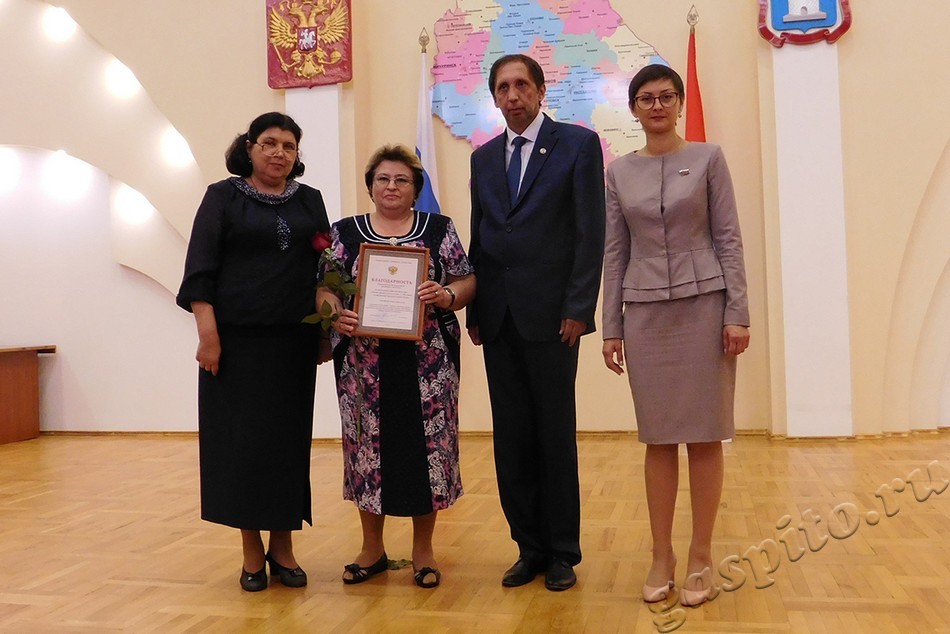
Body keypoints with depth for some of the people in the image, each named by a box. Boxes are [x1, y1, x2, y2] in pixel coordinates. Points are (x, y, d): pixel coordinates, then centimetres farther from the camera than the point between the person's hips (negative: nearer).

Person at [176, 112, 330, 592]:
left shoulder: (309, 201, 12)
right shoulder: (223, 197, 3)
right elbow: (200, 269, -4)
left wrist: (326, 323, 3)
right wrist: (207, 333, -13)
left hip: (293, 339, 3)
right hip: (237, 339, -3)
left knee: (288, 438, 5)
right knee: (241, 438, 0)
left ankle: (282, 545, 16)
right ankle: (252, 549, 12)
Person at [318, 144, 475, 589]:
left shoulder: (440, 228, 7)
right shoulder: (345, 232, 9)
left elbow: (467, 282, 4)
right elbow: (326, 288, 5)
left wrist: (446, 296, -17)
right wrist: (336, 315, -15)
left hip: (427, 362, -1)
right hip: (365, 363, 1)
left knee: (425, 445, 2)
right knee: (369, 445, 5)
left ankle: (423, 550, 17)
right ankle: (372, 549, 22)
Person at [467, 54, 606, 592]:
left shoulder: (578, 143, 0)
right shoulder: (484, 157, 15)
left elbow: (591, 232, -6)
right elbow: (480, 237, 14)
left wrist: (578, 308, -12)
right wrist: (474, 310, 7)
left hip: (551, 313, -4)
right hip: (498, 317, 5)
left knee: (556, 435, 4)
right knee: (512, 437, 8)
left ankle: (563, 553, 17)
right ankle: (530, 547, 20)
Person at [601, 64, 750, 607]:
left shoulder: (708, 158, 4)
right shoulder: (619, 172, 9)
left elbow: (729, 238, -1)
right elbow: (615, 253, 8)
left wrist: (738, 313, -9)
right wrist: (611, 327, 4)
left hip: (704, 305, -2)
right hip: (645, 312, 2)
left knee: (705, 434, 2)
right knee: (659, 437, 6)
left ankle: (702, 556, 13)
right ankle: (662, 555, 16)